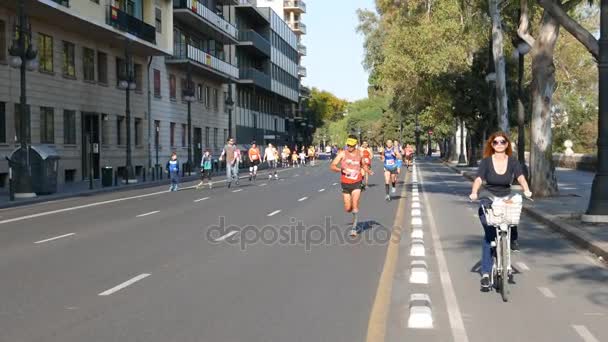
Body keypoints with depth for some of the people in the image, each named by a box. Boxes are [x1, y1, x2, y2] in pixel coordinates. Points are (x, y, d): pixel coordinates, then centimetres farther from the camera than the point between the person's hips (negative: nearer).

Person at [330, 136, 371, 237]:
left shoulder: (359, 153, 5)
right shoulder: (342, 154, -4)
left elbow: (363, 165, 24)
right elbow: (332, 166, -8)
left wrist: (368, 170, 3)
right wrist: (342, 170, -26)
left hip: (356, 183, 0)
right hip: (345, 184, 0)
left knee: (355, 205, -13)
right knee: (347, 209, 4)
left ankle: (354, 228, -7)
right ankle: (354, 212, 40)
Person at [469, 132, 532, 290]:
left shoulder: (513, 162, 1)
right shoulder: (486, 161, -3)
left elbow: (520, 177, -13)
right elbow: (478, 179, -16)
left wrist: (526, 190, -33)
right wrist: (474, 193, -35)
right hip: (488, 201, -1)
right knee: (489, 234, -10)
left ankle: (513, 239, -5)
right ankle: (485, 273, -4)